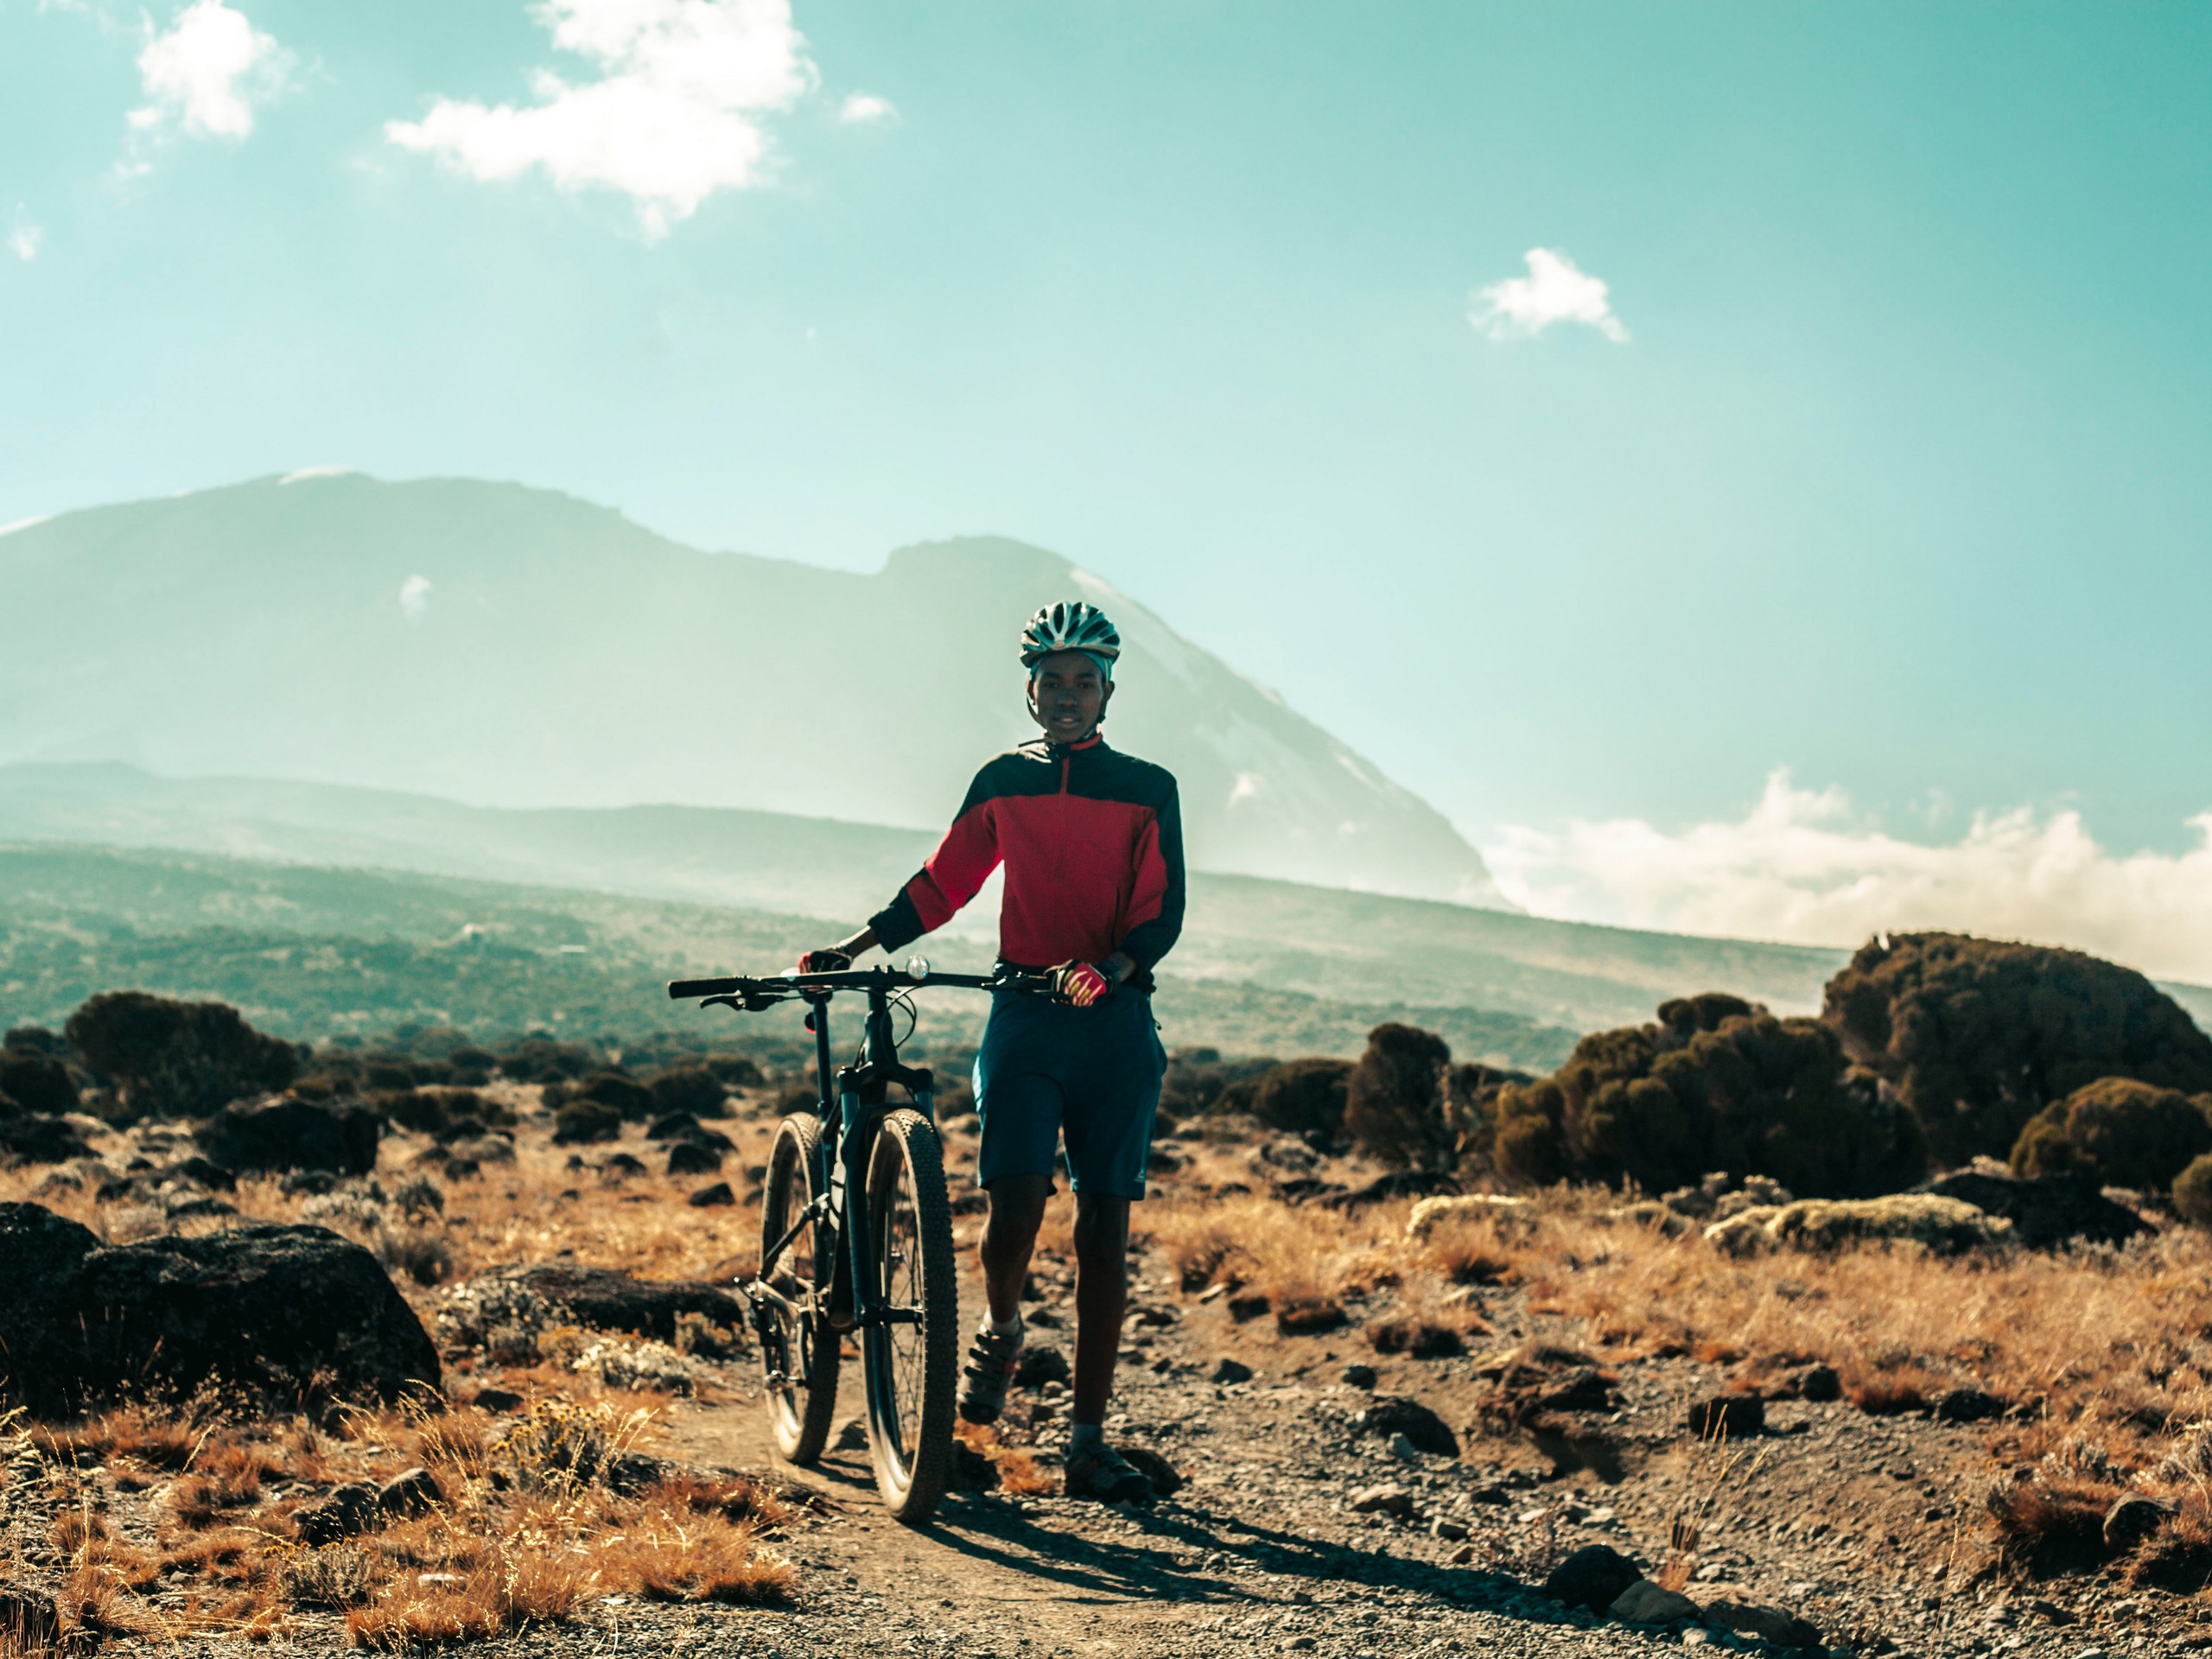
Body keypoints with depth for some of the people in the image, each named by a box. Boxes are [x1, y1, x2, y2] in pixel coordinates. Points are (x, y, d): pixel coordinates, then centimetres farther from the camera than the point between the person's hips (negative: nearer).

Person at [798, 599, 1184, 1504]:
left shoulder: (1147, 789, 6)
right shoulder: (1002, 782, 12)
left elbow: (1163, 912, -1)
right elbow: (941, 884, 18)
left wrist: (1111, 967, -21)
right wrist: (853, 946, 8)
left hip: (1115, 1024, 0)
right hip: (1024, 1017, 0)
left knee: (1104, 1229, -2)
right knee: (1014, 1205, -17)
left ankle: (1088, 1443, 4)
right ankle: (1000, 1330, 17)